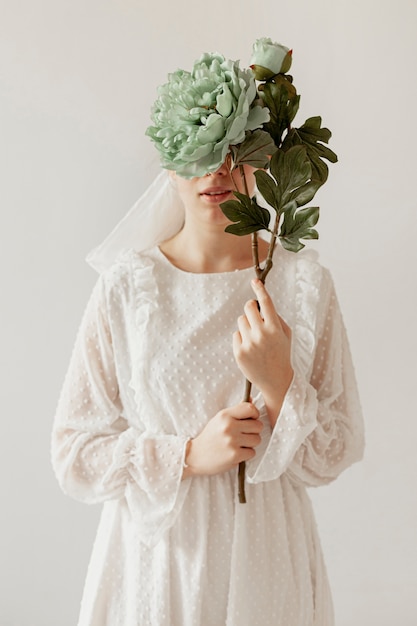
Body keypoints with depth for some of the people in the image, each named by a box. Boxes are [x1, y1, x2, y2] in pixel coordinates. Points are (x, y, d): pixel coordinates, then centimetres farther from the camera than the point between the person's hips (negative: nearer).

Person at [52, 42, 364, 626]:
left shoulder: (305, 282, -7)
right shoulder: (125, 284, -10)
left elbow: (338, 454, -4)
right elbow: (74, 453, -7)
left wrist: (278, 382, -20)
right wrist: (187, 454, -18)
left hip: (266, 559, 1)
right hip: (155, 558, 0)